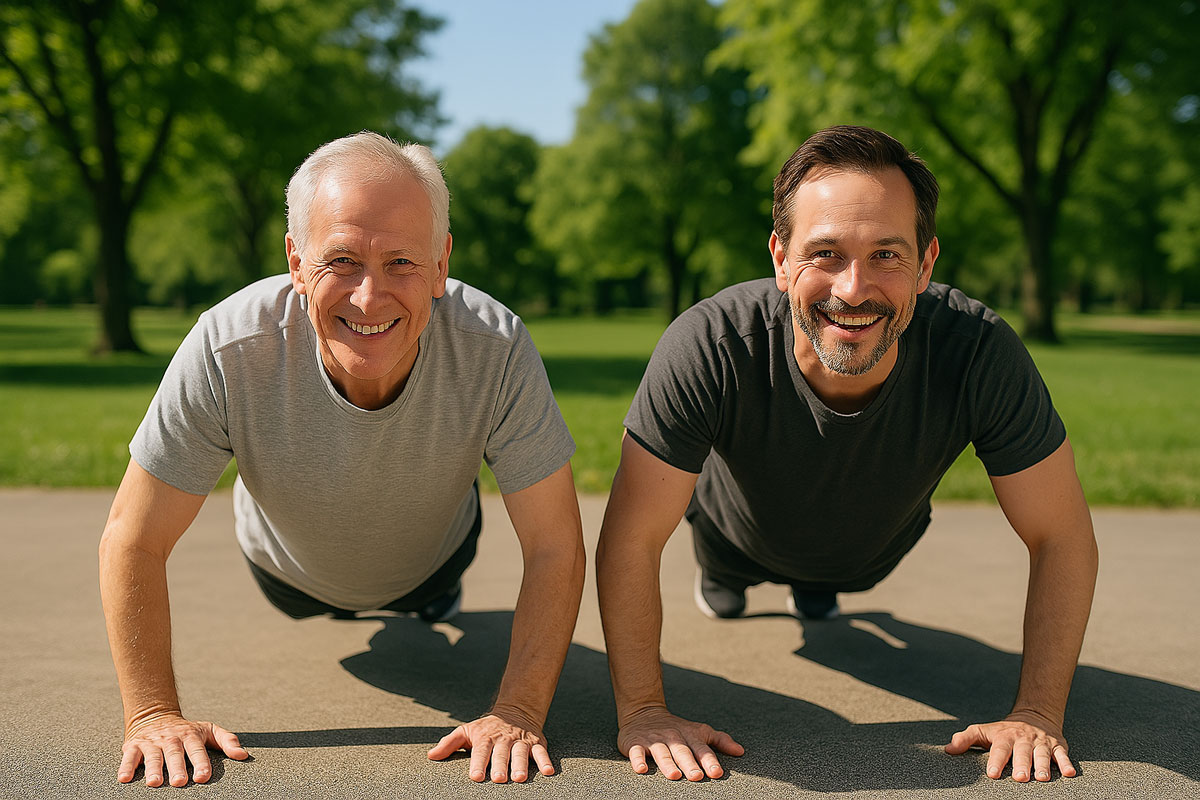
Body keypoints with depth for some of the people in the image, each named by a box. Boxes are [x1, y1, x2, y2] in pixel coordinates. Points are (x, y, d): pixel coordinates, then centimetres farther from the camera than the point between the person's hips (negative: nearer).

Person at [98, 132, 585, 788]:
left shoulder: (497, 350, -42)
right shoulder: (227, 352, -42)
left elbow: (554, 547, -32)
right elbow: (133, 539, -30)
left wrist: (519, 710, -39)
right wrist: (153, 714, -31)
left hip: (431, 556, 0)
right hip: (291, 571, 0)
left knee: (432, 605, 36)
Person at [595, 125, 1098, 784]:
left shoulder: (980, 354, -40)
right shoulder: (710, 347, -44)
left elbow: (1062, 536, -27)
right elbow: (630, 538, -34)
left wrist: (1038, 714, -30)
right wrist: (642, 711, -36)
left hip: (873, 553, 2)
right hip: (742, 535, -1)